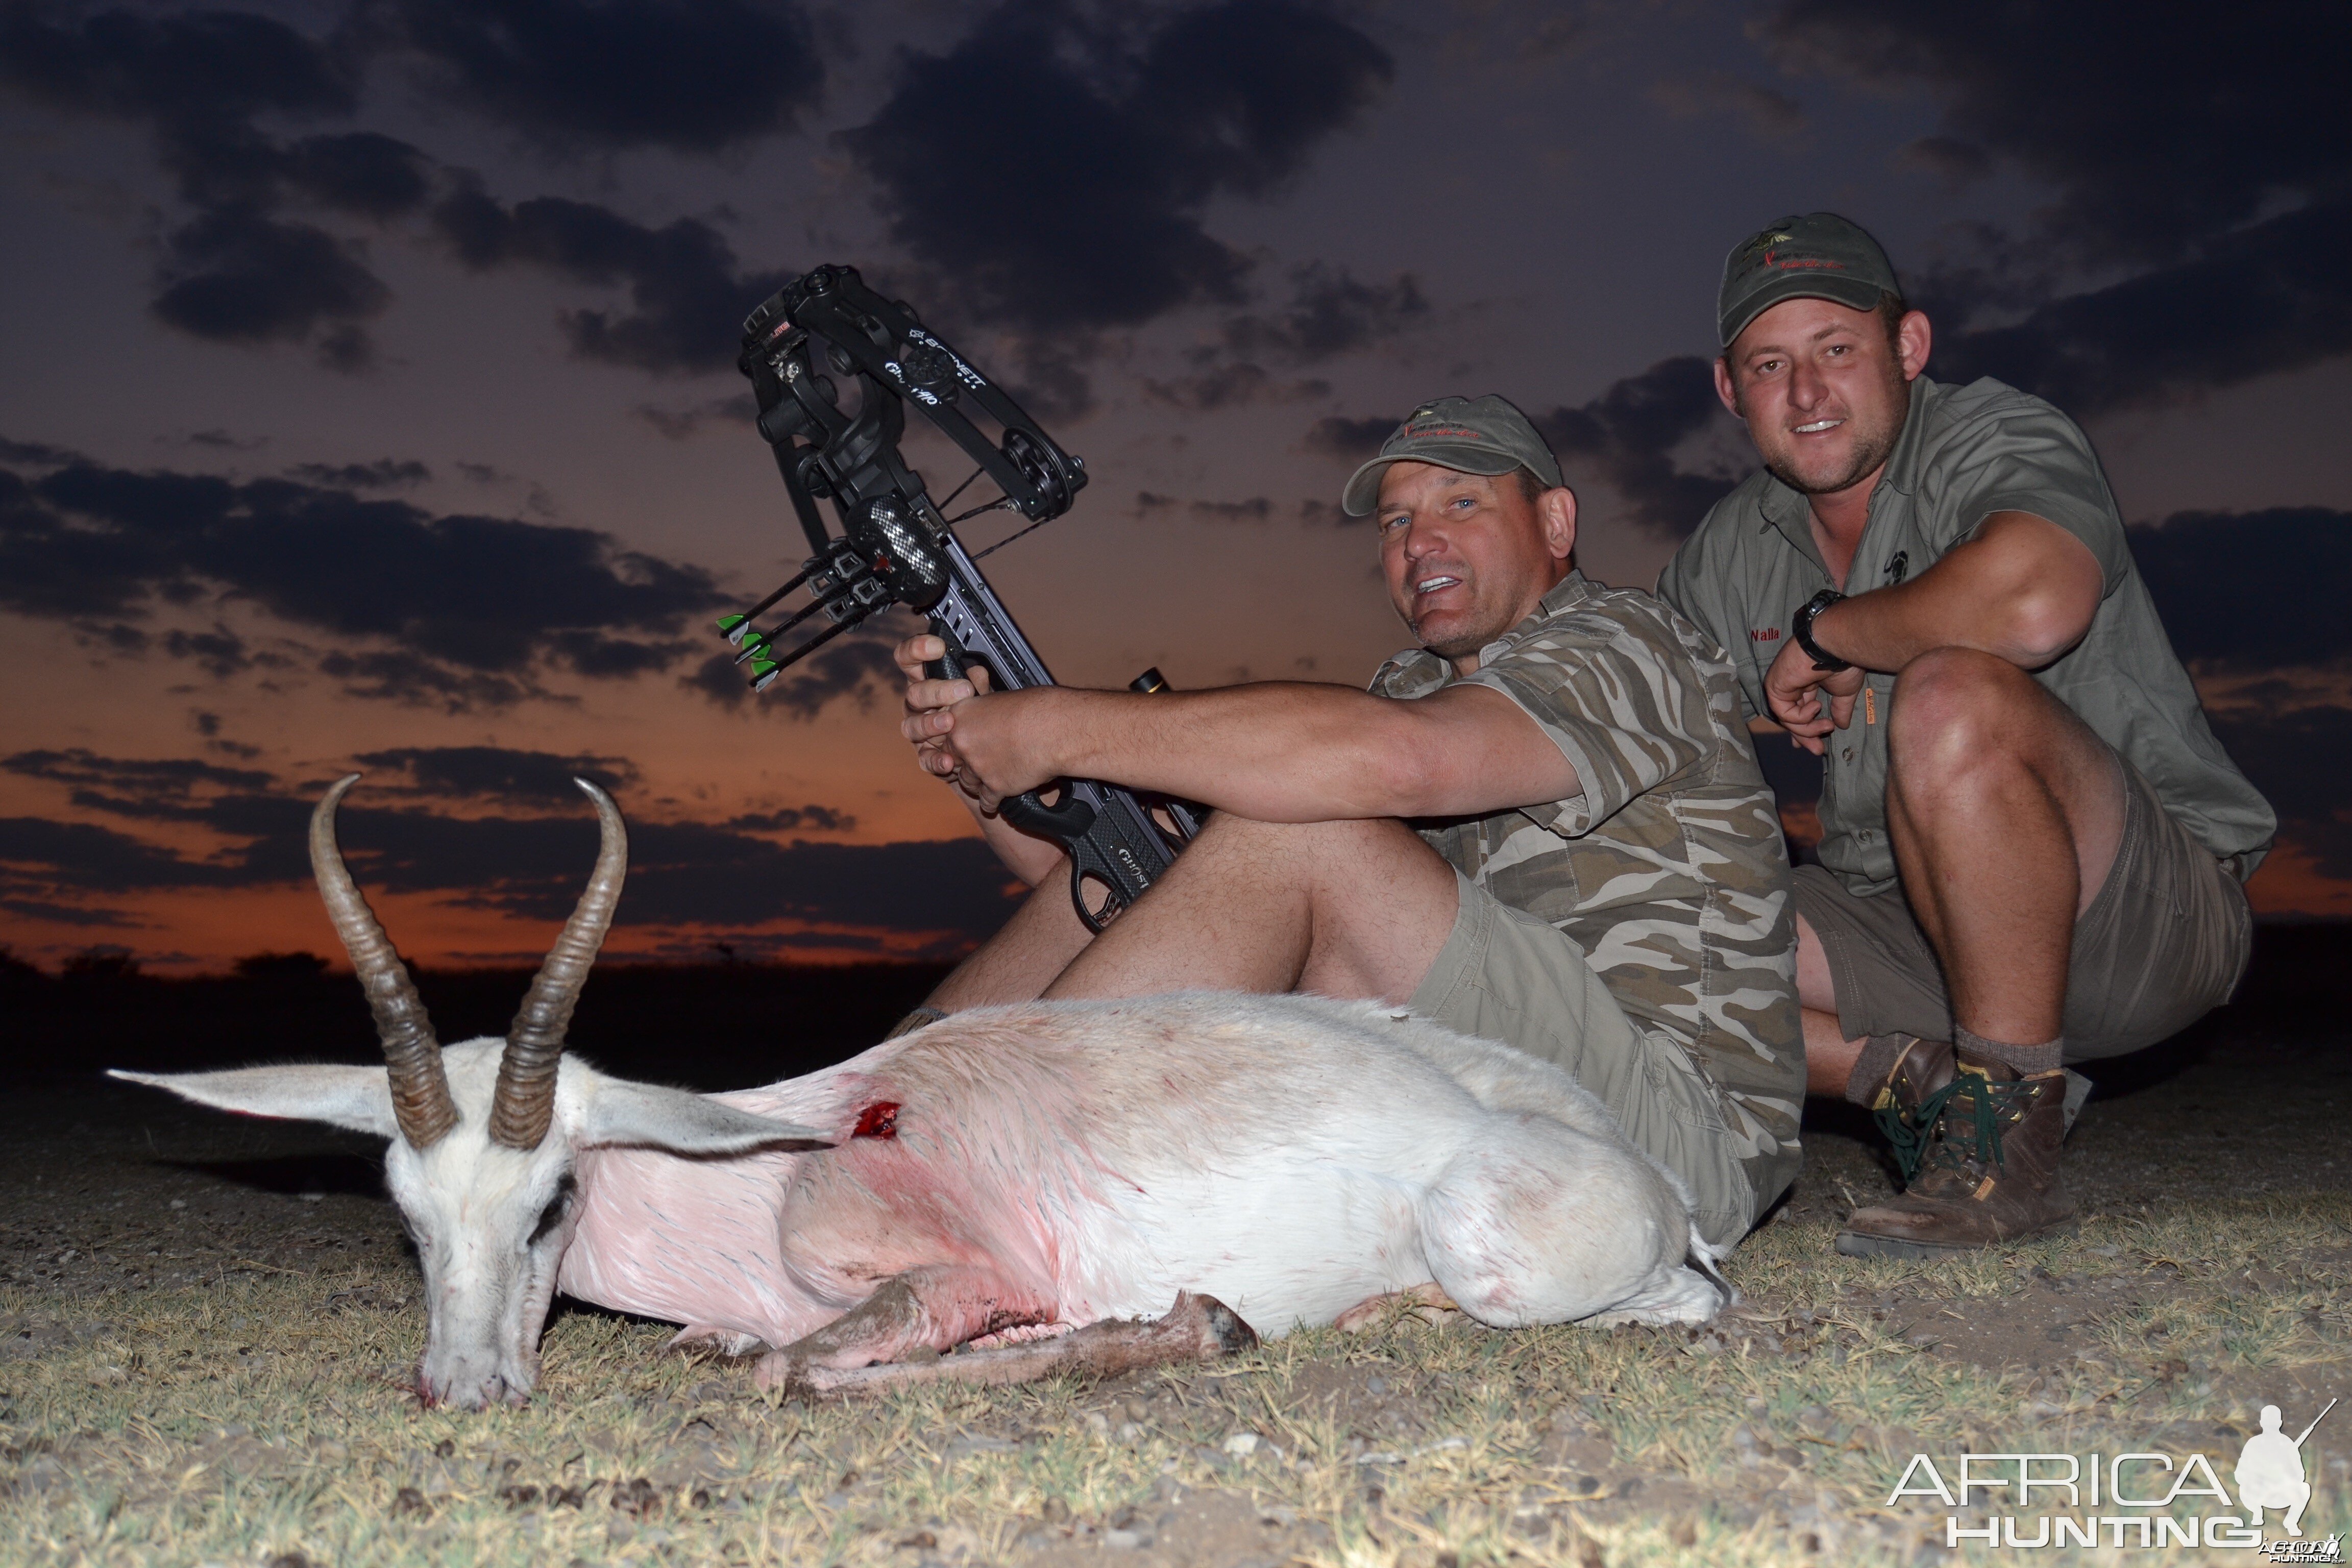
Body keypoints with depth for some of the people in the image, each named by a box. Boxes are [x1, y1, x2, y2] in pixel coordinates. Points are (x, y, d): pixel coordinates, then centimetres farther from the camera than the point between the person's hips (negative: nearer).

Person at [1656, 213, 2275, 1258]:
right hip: (1912, 933, 7)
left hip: (2148, 913, -6)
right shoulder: (1731, 552, 8)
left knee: (1952, 696, -36)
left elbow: (2032, 603, -36)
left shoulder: (1996, 436, -12)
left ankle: (2009, 1134, -23)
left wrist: (1825, 633, -20)